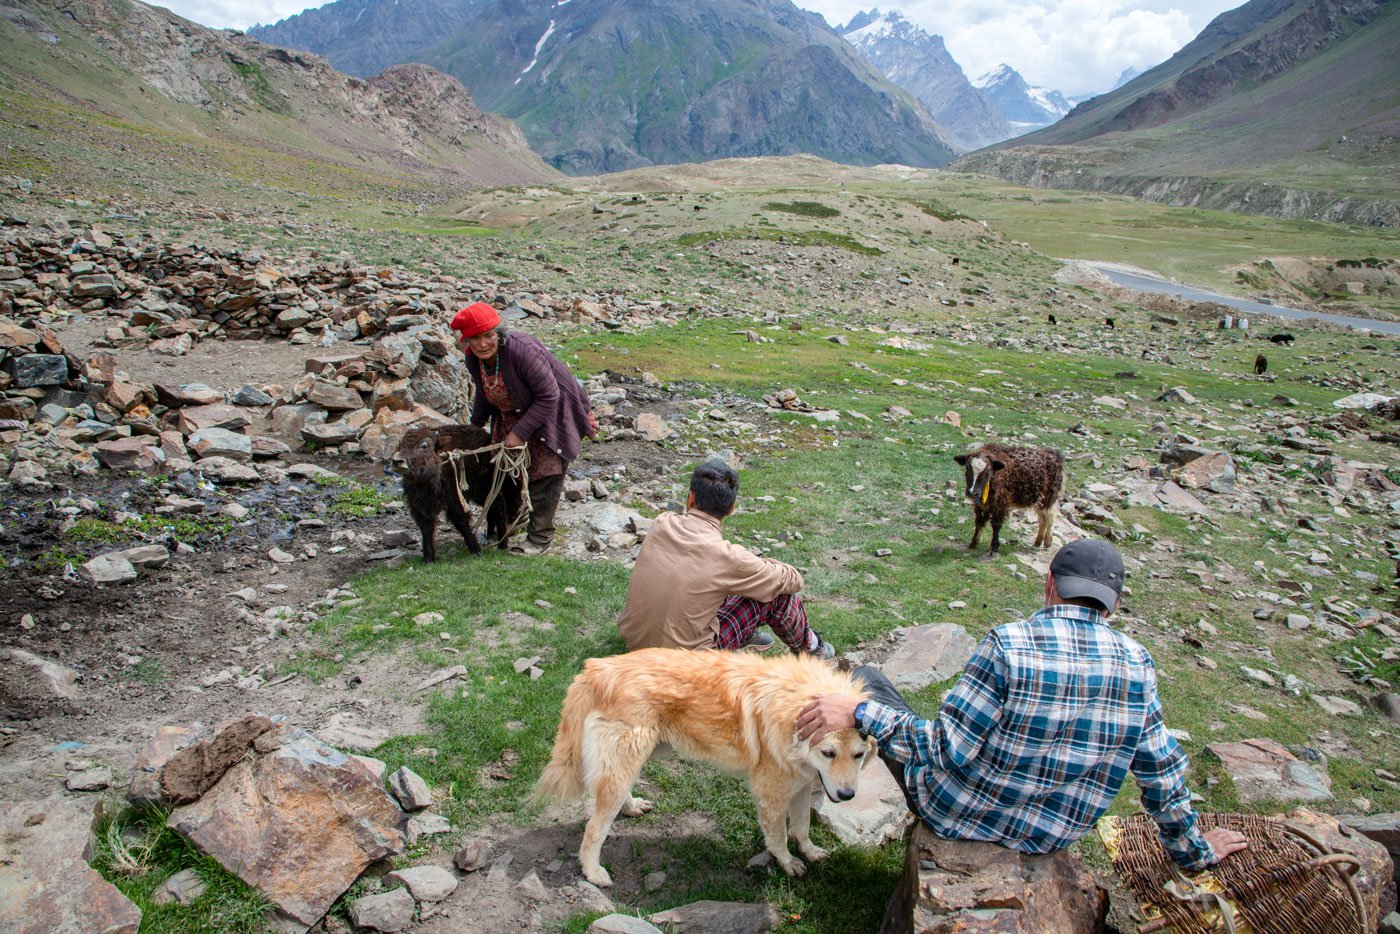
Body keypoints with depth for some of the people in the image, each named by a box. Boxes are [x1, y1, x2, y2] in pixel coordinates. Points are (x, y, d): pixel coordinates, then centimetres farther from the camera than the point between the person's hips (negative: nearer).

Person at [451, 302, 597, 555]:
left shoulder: (522, 351, -34)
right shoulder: (474, 359, -10)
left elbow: (548, 397, -29)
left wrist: (520, 432, -27)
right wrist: (476, 424, 19)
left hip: (551, 411, -7)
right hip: (513, 415, 7)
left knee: (543, 473, -7)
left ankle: (540, 538, 4)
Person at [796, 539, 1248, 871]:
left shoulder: (1007, 645, -27)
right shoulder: (1137, 664, -12)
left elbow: (948, 752, -27)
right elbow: (1163, 771, -2)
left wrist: (858, 714, -26)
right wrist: (1195, 850, 14)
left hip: (952, 814, -5)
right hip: (1049, 839, 5)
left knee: (867, 677, 13)